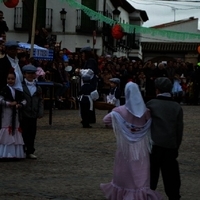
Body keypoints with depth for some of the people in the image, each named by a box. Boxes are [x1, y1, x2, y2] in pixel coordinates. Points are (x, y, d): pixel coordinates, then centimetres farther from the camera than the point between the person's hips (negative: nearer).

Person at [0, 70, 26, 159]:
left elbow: (23, 100, 10)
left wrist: (20, 105, -10)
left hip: (15, 114, 5)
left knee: (15, 133, 7)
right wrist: (10, 103, -16)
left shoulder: (18, 91, 11)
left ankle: (15, 153, 12)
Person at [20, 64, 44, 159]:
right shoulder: (21, 86, -4)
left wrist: (40, 112, 1)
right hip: (24, 115, -4)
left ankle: (30, 152, 14)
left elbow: (40, 101, 10)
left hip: (33, 115, 4)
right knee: (24, 133, 0)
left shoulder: (38, 88, 11)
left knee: (32, 134, 8)